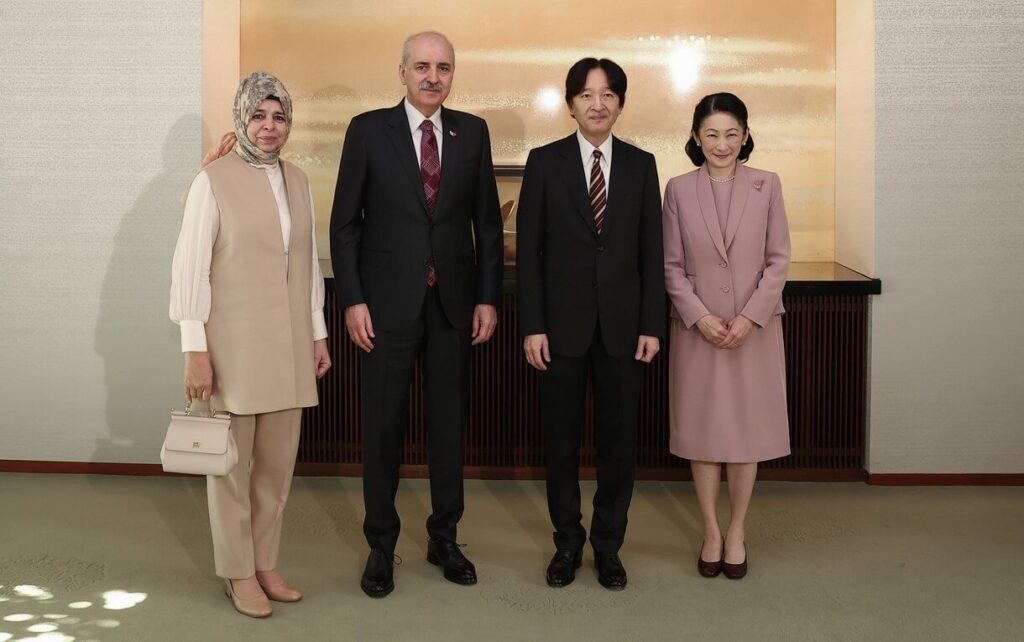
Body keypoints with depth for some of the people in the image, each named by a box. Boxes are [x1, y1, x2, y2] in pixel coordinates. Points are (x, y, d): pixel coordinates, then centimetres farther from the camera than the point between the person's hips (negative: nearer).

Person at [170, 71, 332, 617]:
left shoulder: (297, 181, 9)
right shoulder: (213, 181, -8)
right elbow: (189, 268, -10)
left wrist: (318, 333, 13)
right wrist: (194, 350, -13)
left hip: (289, 345, 5)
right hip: (233, 343, -5)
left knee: (277, 464, 11)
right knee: (232, 465, 6)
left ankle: (266, 564, 25)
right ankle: (238, 572, 20)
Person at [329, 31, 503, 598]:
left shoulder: (472, 132, 6)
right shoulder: (368, 130, -1)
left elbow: (488, 222, 8)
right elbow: (345, 223, -1)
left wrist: (488, 297, 2)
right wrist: (352, 300, -7)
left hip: (454, 302, 2)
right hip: (388, 302, -2)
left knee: (449, 422, 10)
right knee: (384, 425, 5)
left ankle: (444, 538, 26)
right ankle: (381, 546, 20)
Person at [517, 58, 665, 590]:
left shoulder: (641, 165, 5)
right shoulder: (545, 162, 0)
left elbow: (651, 251, 5)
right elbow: (529, 250, -2)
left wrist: (652, 324, -1)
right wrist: (532, 325, -8)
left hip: (622, 324, 1)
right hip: (563, 322, -1)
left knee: (619, 437, 7)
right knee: (562, 437, 8)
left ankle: (608, 544, 22)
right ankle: (567, 542, 23)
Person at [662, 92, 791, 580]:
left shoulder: (766, 186, 0)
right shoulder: (679, 189, 0)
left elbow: (778, 260, -1)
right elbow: (672, 266, 0)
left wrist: (750, 316, -12)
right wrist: (700, 316, -12)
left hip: (755, 328, 0)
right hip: (697, 327, 0)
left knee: (747, 428, 6)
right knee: (702, 429, 6)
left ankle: (737, 531, 20)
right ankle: (711, 532, 19)